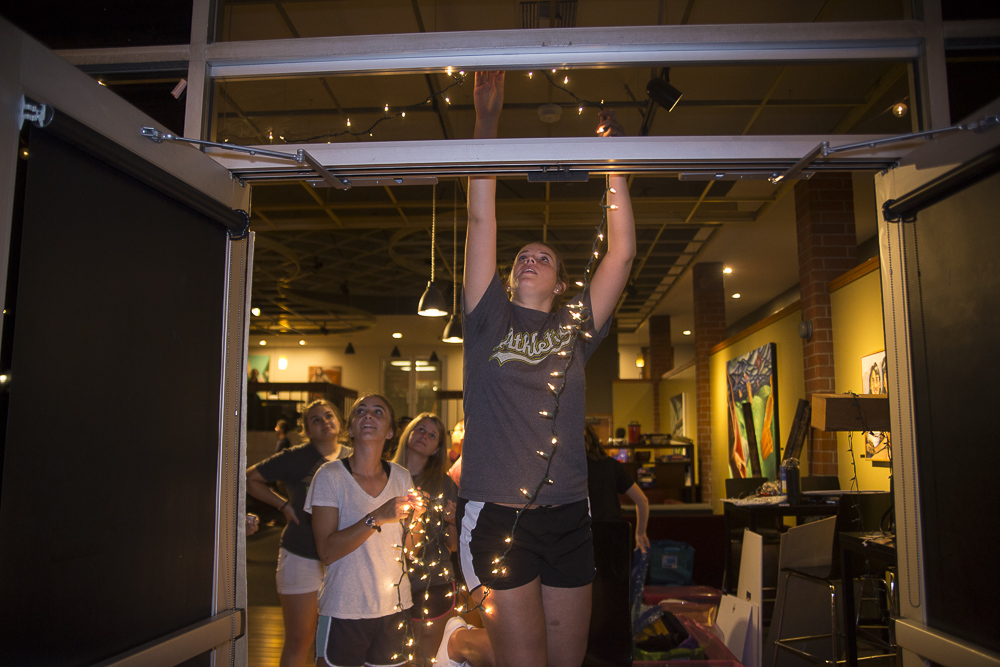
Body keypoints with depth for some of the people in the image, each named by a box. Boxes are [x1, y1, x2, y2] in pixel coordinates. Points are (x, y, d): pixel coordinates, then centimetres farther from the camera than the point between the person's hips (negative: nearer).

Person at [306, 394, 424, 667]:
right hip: (344, 610, -3)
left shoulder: (401, 477, 2)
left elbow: (408, 549, 6)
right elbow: (327, 551, -16)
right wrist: (377, 518, -26)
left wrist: (412, 518, -14)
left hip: (394, 607, 4)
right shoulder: (331, 475, -9)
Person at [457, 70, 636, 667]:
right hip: (497, 514, -2)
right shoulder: (490, 321, 6)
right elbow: (482, 219, 1)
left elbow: (622, 253, 4)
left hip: (568, 517, 3)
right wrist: (487, 122, -1)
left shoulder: (574, 328, 11)